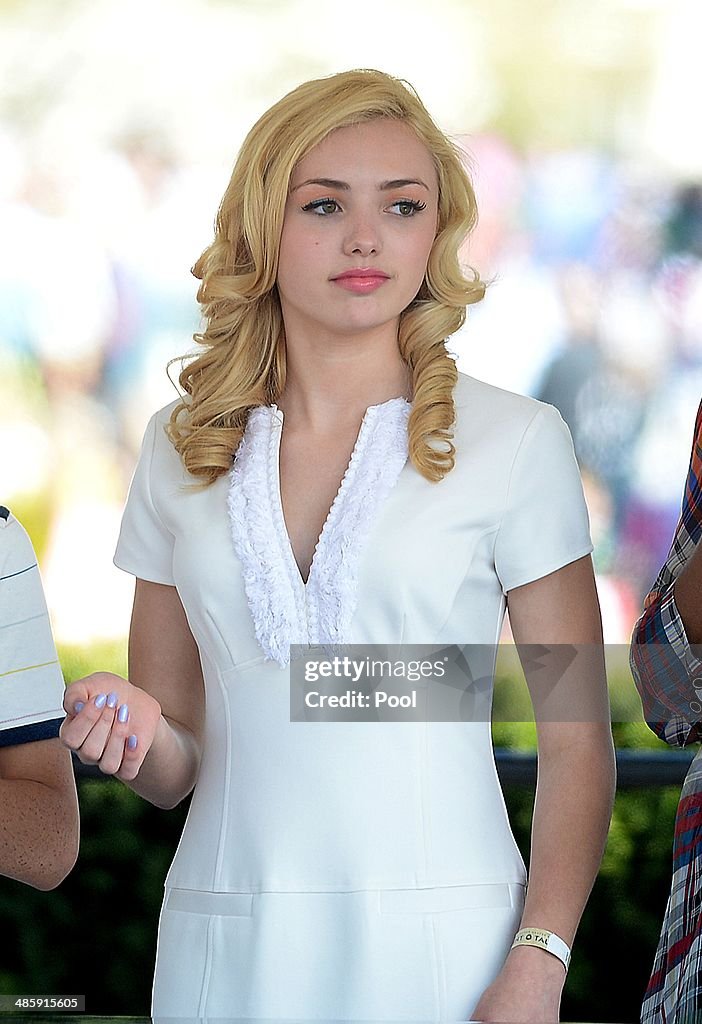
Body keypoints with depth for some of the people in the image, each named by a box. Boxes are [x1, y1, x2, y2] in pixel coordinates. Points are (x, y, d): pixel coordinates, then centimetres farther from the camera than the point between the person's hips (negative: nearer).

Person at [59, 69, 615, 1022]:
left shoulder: (516, 441, -2)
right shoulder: (180, 446, 7)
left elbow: (578, 741, -4)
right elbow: (175, 764, 12)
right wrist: (137, 730, -11)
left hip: (440, 943, -2)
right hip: (227, 944, 3)